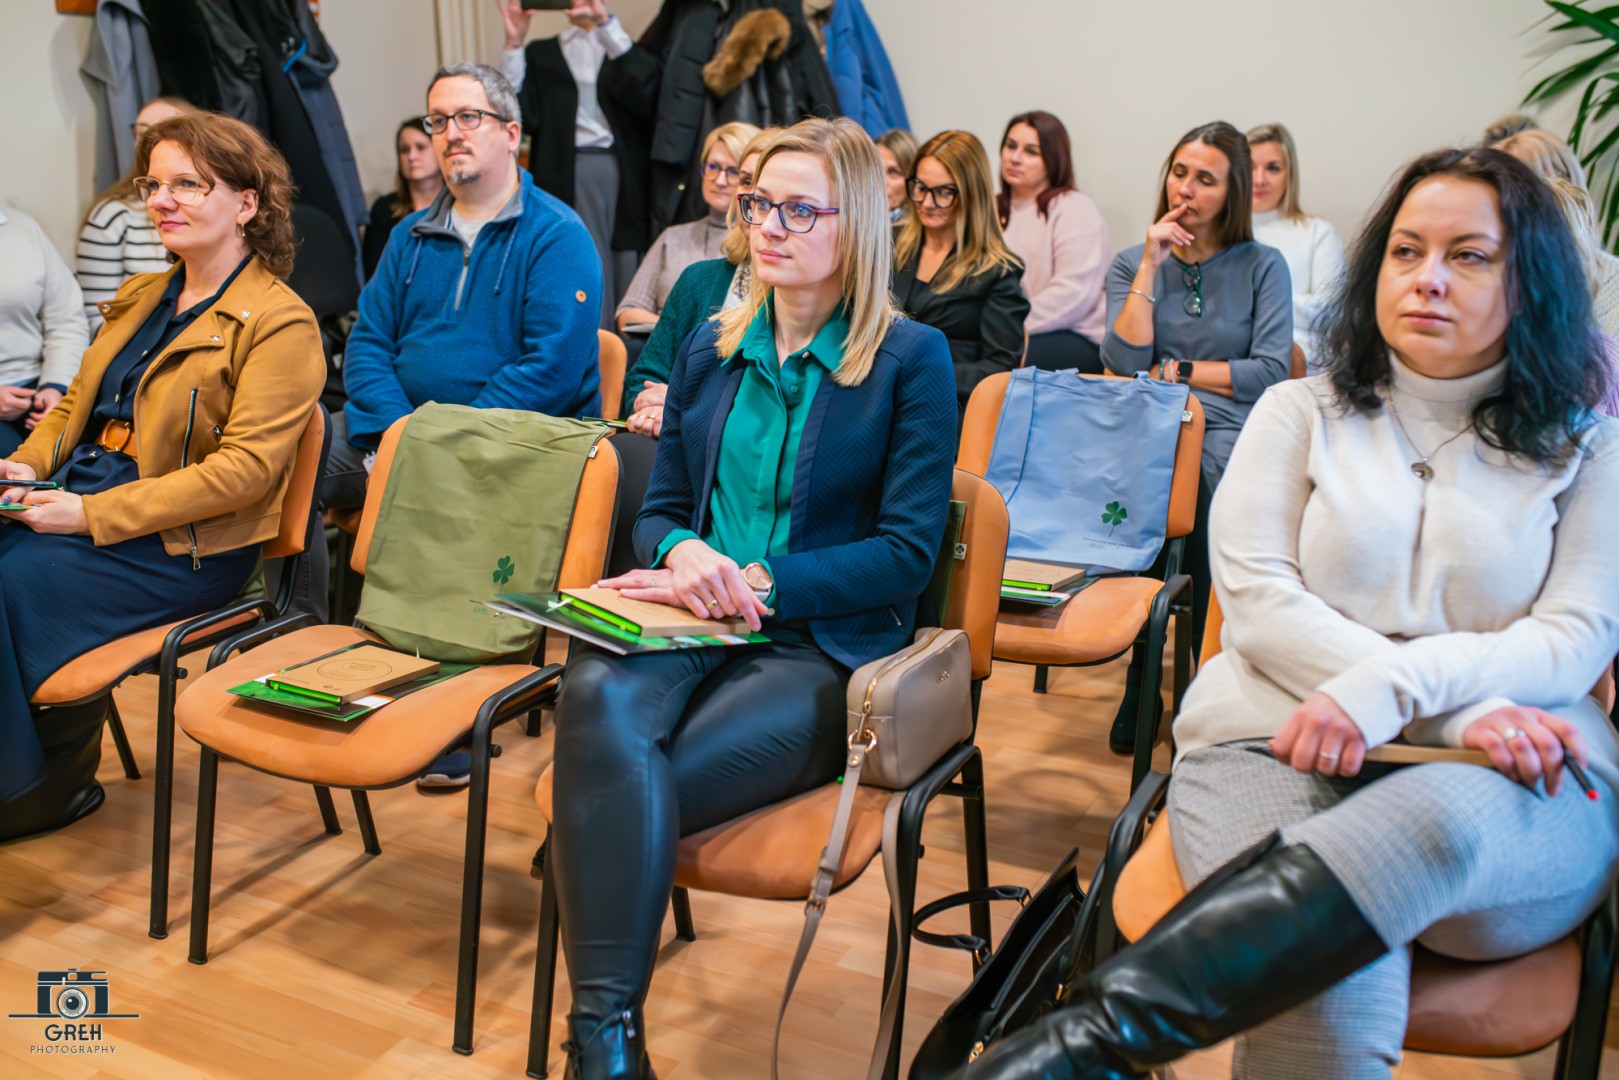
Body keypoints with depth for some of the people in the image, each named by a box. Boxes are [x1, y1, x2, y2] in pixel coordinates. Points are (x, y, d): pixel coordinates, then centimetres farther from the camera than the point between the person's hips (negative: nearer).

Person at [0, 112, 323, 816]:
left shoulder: (281, 324, -9)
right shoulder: (139, 297, 19)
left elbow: (245, 468, -18)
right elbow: (77, 406, 25)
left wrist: (93, 514, -20)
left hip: (183, 546, -7)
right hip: (74, 502, 7)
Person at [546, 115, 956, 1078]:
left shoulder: (911, 358, 2)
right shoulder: (710, 349, 18)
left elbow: (909, 551, -5)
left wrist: (756, 584, -14)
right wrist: (684, 553, -6)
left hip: (825, 649, -4)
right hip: (694, 633, 4)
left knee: (611, 792, -28)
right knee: (600, 697, -32)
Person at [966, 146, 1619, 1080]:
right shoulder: (1300, 414, 18)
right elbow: (1256, 598, 4)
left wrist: (1392, 686, -15)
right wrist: (1459, 712, -9)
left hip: (1513, 779, 1)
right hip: (1280, 741, 0)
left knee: (1432, 823, -40)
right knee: (1334, 999, -37)